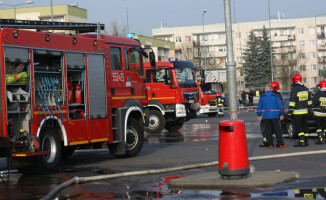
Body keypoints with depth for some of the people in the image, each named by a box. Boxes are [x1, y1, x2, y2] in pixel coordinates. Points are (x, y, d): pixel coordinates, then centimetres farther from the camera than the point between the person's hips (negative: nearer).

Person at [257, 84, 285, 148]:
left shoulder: (262, 97, 3)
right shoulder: (275, 96, -1)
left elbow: (259, 107, 5)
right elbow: (279, 106, -3)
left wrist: (259, 115, 13)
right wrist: (281, 114, 4)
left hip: (266, 116, 1)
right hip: (274, 116, -1)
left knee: (268, 131, 5)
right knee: (277, 130, 5)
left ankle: (270, 144, 3)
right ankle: (280, 144, 3)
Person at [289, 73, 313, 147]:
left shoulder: (294, 89, -13)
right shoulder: (306, 89, 10)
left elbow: (292, 102, -16)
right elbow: (309, 101, 17)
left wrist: (290, 111, -13)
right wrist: (309, 108, 25)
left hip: (297, 112, -7)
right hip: (305, 111, 7)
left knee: (298, 127, -4)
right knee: (304, 126, 13)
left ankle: (301, 141, -11)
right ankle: (306, 141, 14)